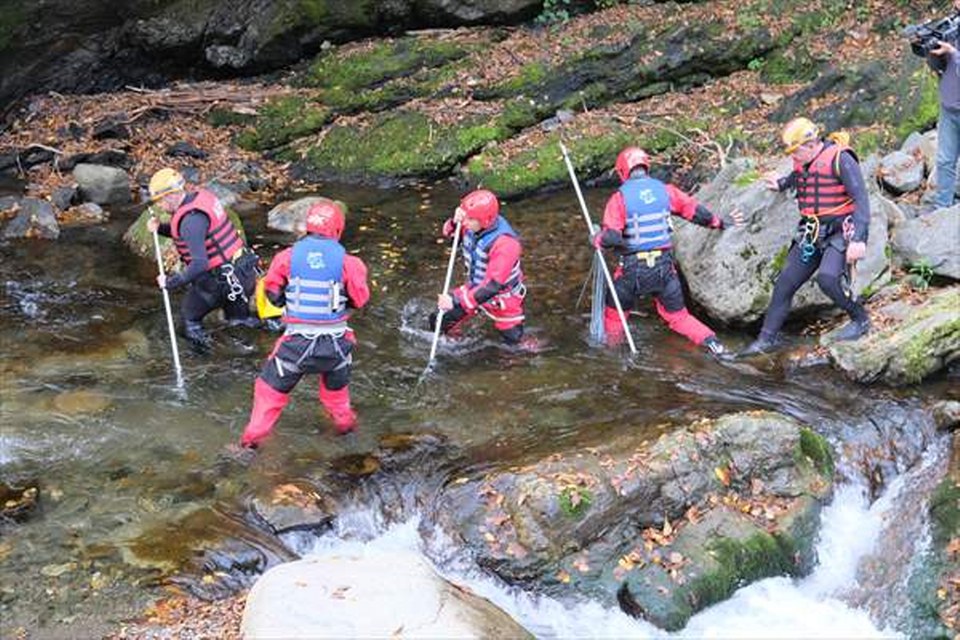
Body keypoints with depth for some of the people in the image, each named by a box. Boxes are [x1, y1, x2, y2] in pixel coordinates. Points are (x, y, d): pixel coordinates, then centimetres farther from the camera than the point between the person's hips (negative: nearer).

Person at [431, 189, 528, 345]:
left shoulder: (504, 243, -37)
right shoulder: (473, 225, -17)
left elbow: (492, 285, -38)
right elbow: (448, 232, 4)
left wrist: (456, 301, -39)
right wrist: (455, 222, -22)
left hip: (502, 298, -6)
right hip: (475, 288, 6)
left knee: (514, 343, 9)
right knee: (439, 323, 8)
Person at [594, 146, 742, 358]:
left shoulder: (619, 198, -9)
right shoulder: (665, 190, 2)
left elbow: (611, 237, -17)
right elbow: (695, 211, 7)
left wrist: (597, 240, 3)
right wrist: (719, 222, 21)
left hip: (633, 268, -3)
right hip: (664, 266, 3)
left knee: (614, 313, 20)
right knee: (677, 316, 15)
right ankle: (712, 342, 0)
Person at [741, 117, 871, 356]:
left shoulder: (840, 159, -17)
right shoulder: (803, 162, 6)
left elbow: (861, 200, -20)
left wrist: (859, 239, -27)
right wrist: (781, 184, 14)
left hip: (839, 232, -7)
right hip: (810, 235, 8)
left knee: (827, 278, -29)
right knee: (785, 282, 5)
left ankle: (860, 320, -6)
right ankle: (767, 338, 16)